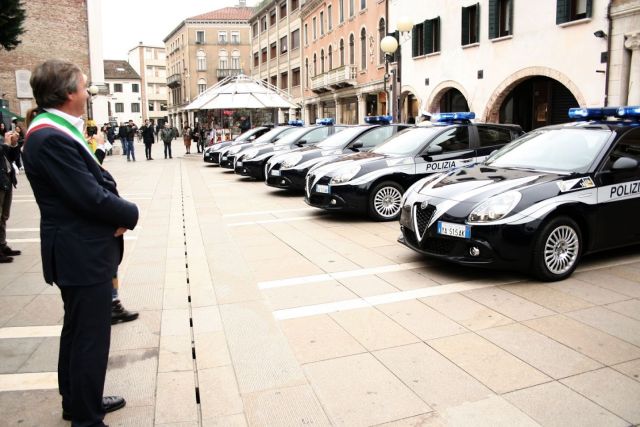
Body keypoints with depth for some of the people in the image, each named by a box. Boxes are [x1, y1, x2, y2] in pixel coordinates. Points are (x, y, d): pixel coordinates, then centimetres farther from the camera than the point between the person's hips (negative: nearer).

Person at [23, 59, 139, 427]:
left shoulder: (59, 131, 10)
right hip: (82, 255, -11)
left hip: (81, 251, 11)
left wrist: (119, 211, -6)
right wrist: (130, 214, -9)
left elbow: (97, 182, 11)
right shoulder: (51, 138, -23)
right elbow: (91, 197, -26)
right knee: (91, 338, 1)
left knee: (78, 333, 22)